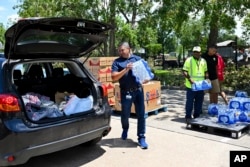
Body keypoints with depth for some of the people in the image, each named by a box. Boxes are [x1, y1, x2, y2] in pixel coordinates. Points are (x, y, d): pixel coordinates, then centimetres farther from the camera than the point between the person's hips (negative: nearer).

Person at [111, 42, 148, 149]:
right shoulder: (117, 62, 3)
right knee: (125, 114, 11)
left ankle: (141, 138, 12)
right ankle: (125, 129, 42)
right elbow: (114, 77, -7)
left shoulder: (137, 59, 10)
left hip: (138, 90, 1)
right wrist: (125, 69, -18)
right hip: (126, 92, -1)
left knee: (141, 114, 1)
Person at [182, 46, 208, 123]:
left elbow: (206, 72, 19)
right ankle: (188, 117, 9)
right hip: (191, 85, -5)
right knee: (190, 101, -1)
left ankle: (196, 116, 23)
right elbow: (184, 71, -9)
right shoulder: (189, 60, -3)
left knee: (199, 102, 11)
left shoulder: (203, 61, 13)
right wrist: (189, 79, -22)